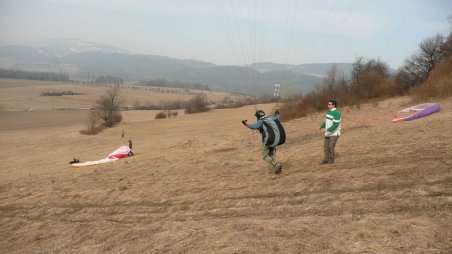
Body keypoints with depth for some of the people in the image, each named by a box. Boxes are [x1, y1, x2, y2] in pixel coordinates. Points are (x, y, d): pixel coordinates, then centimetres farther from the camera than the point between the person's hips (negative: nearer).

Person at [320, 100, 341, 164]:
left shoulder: (336, 113, -19)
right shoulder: (329, 112, 9)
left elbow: (335, 125, -26)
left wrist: (327, 130, -29)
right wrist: (322, 127, 7)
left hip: (334, 133, -8)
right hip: (328, 133, 8)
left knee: (331, 146, -12)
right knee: (326, 146, 5)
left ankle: (331, 160, 0)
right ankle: (326, 160, 12)